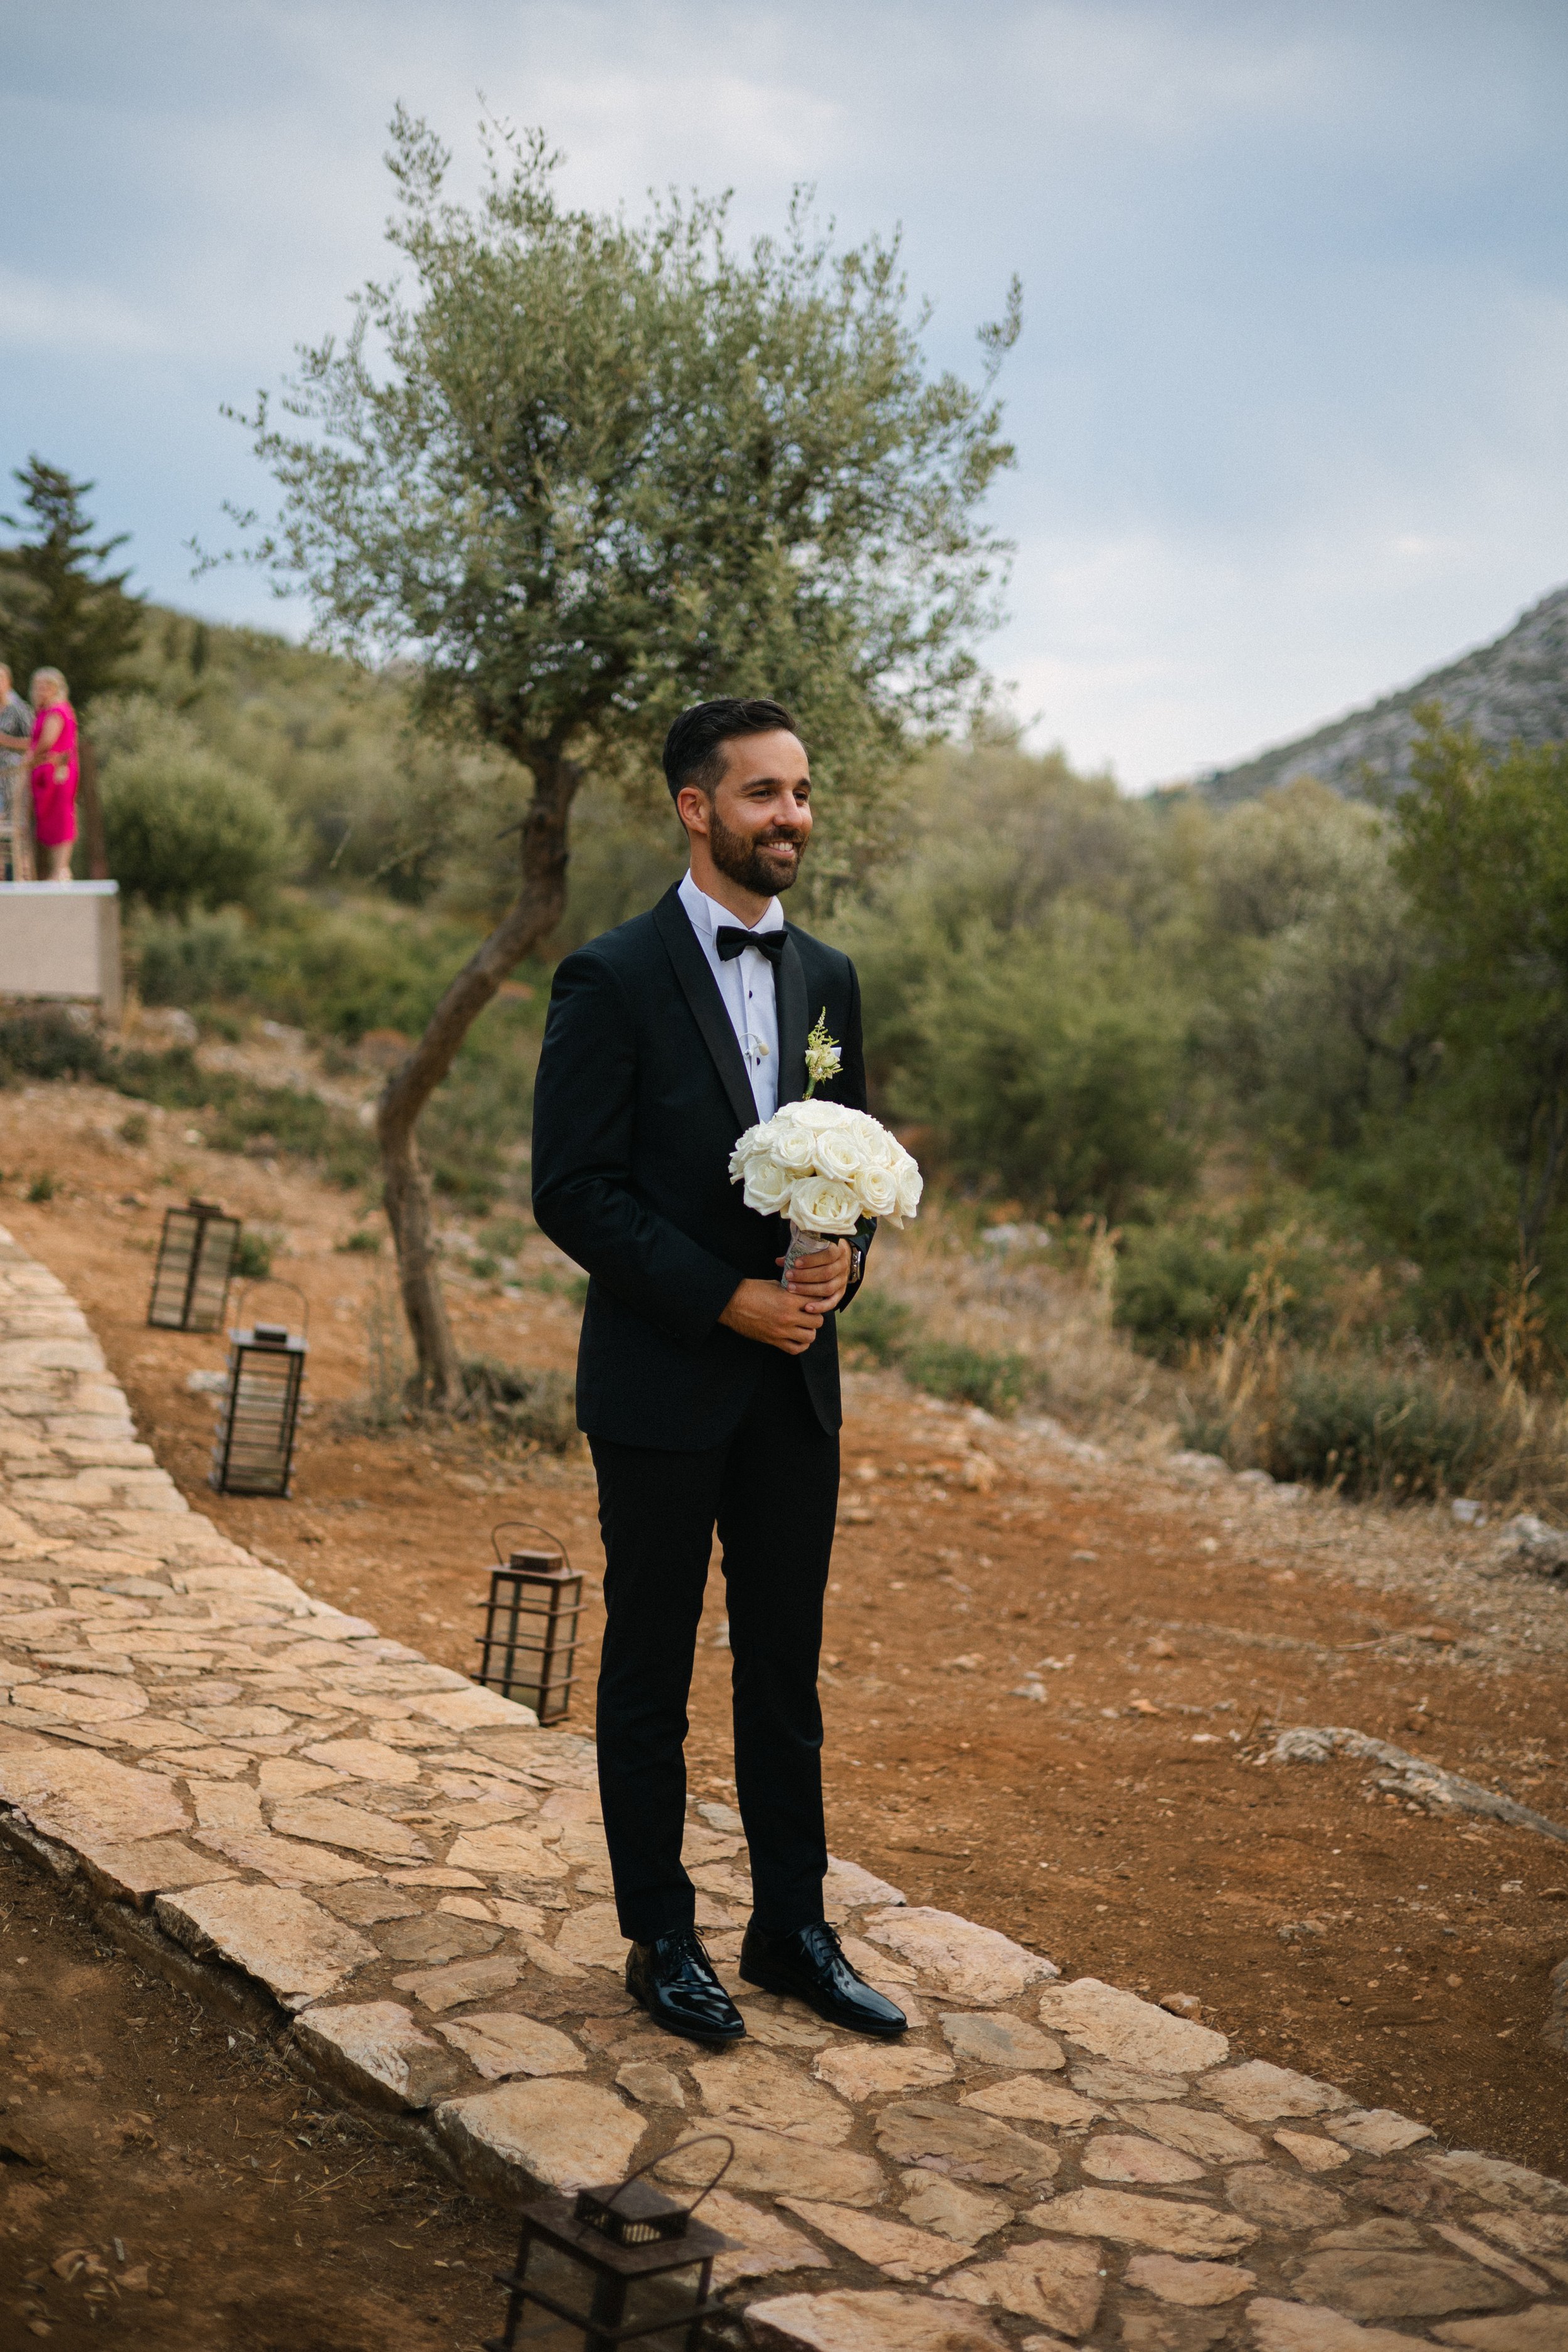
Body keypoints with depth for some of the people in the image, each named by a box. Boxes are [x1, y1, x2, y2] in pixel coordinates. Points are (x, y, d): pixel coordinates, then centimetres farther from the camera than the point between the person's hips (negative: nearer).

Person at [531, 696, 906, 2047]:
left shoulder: (828, 980, 9)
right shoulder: (613, 980, -9)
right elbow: (573, 1192, -12)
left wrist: (842, 1259, -6)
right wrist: (728, 1299, -17)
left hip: (795, 1381, 5)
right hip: (662, 1384, -5)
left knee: (786, 1671, 13)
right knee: (651, 1678, 8)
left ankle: (794, 1931, 25)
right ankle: (662, 1940, 21)